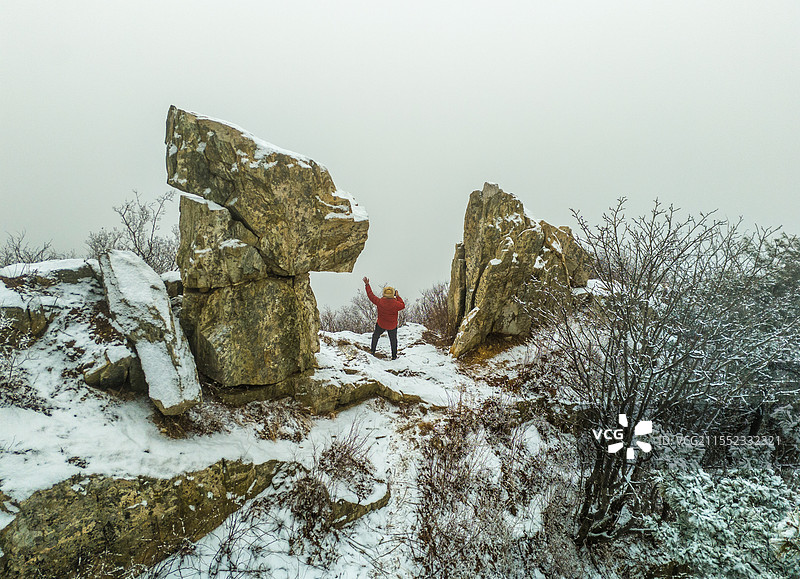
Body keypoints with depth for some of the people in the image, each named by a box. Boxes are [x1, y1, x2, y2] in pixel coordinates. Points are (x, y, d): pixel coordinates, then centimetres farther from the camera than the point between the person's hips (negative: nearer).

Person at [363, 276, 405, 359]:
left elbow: (371, 296, -13)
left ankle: (372, 350, 43)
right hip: (392, 326, 0)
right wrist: (398, 296, -2)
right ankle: (394, 356, 33)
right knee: (393, 340, 21)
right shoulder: (395, 304, -27)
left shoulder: (380, 302, -25)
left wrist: (367, 285, -5)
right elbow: (403, 305, -6)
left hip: (380, 325, 1)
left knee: (375, 336, 28)